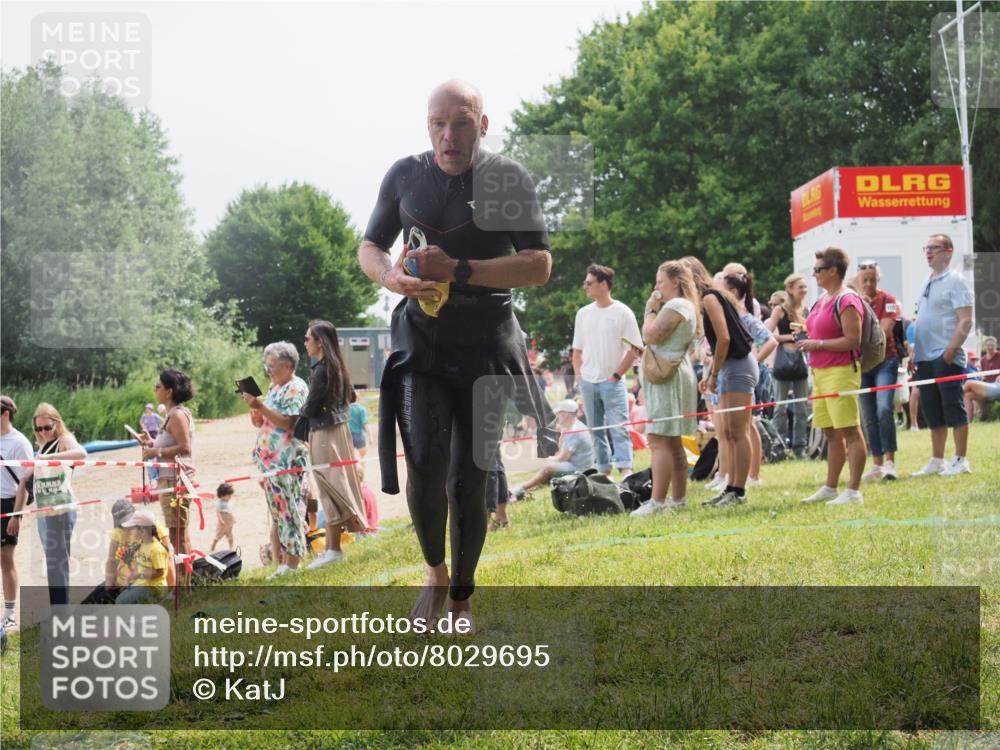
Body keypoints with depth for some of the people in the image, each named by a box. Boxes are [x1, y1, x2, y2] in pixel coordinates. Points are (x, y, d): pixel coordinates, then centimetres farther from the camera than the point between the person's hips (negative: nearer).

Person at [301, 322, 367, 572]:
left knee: (330, 488, -7)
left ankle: (334, 549, -6)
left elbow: (310, 408, -15)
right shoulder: (336, 366, 10)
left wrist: (301, 410, 5)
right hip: (339, 428, 9)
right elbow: (350, 397, 22)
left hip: (325, 434, -9)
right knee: (336, 486, 10)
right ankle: (330, 546, 14)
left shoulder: (321, 370, -16)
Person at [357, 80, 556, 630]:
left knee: (469, 476, 3)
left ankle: (462, 598, 21)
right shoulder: (405, 176, 2)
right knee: (425, 459, -19)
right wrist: (391, 277, -12)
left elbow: (539, 265, -10)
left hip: (488, 346, 0)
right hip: (421, 341, 1)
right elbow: (369, 248, 13)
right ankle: (435, 571, 7)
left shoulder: (509, 178, -4)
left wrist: (458, 271, -22)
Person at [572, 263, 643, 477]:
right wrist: (578, 375, 5)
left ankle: (626, 472, -19)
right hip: (587, 382, 5)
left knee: (618, 429, -12)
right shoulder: (583, 313, 9)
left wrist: (616, 375, -10)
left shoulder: (622, 313, -5)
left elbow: (634, 349, -6)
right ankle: (603, 472, 15)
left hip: (612, 382, -5)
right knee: (596, 431, 9)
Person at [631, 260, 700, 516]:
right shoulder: (686, 305, 20)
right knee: (672, 442, 14)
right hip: (672, 377, 11)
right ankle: (678, 497, 18)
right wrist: (654, 310, 14)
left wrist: (651, 310, -7)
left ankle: (657, 501, -20)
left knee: (658, 440, -15)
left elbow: (650, 336, -19)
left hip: (667, 378, -11)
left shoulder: (675, 306, -13)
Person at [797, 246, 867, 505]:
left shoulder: (846, 301, -12)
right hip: (821, 372, 10)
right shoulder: (822, 301, 17)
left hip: (841, 372, -10)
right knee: (831, 433, 15)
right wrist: (806, 339, 11)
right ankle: (830, 488, 21)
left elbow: (852, 340, -19)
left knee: (850, 431, -7)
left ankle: (853, 491, -6)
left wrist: (817, 344, -17)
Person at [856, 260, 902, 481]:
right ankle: (877, 464, 12)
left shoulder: (888, 300, -2)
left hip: (885, 361, -5)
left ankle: (890, 461, -18)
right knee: (869, 417, 6)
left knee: (884, 409, -21)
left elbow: (885, 330, -13)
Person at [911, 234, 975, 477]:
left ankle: (960, 461, -1)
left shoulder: (955, 282, -7)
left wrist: (951, 349, -21)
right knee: (932, 411, 10)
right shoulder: (927, 284, 18)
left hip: (946, 357, -8)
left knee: (954, 408, -5)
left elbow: (965, 321, -14)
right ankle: (936, 461, 16)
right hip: (925, 358, 8)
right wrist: (914, 352, 16)